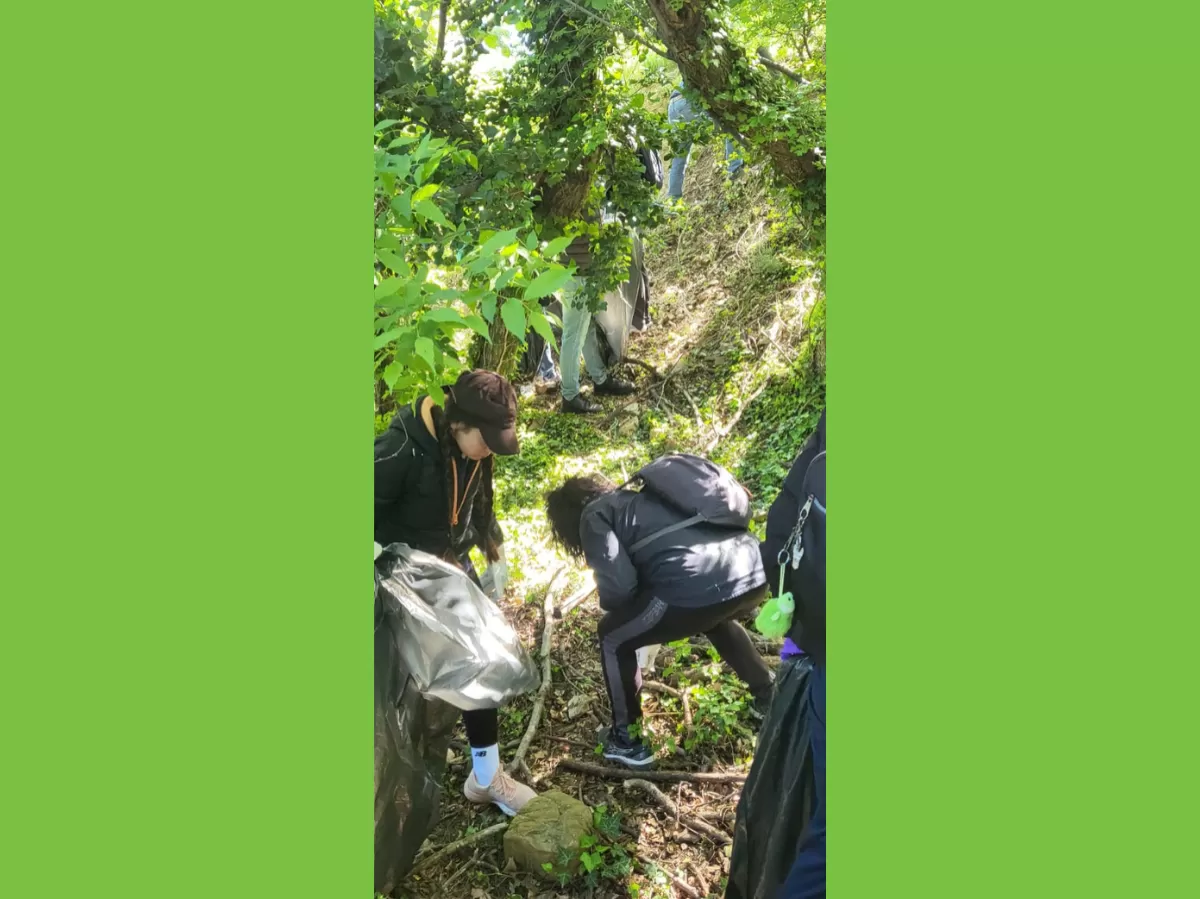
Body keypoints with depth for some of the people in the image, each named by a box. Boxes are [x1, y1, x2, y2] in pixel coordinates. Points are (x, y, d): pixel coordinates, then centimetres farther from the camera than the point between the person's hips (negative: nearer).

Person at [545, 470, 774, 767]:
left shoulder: (594, 515, 12)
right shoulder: (641, 498, 34)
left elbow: (618, 586, 0)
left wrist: (610, 607, 22)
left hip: (697, 588, -8)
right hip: (756, 572, 8)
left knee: (614, 638, 19)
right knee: (717, 619, 43)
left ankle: (625, 739, 29)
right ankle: (771, 697, 50)